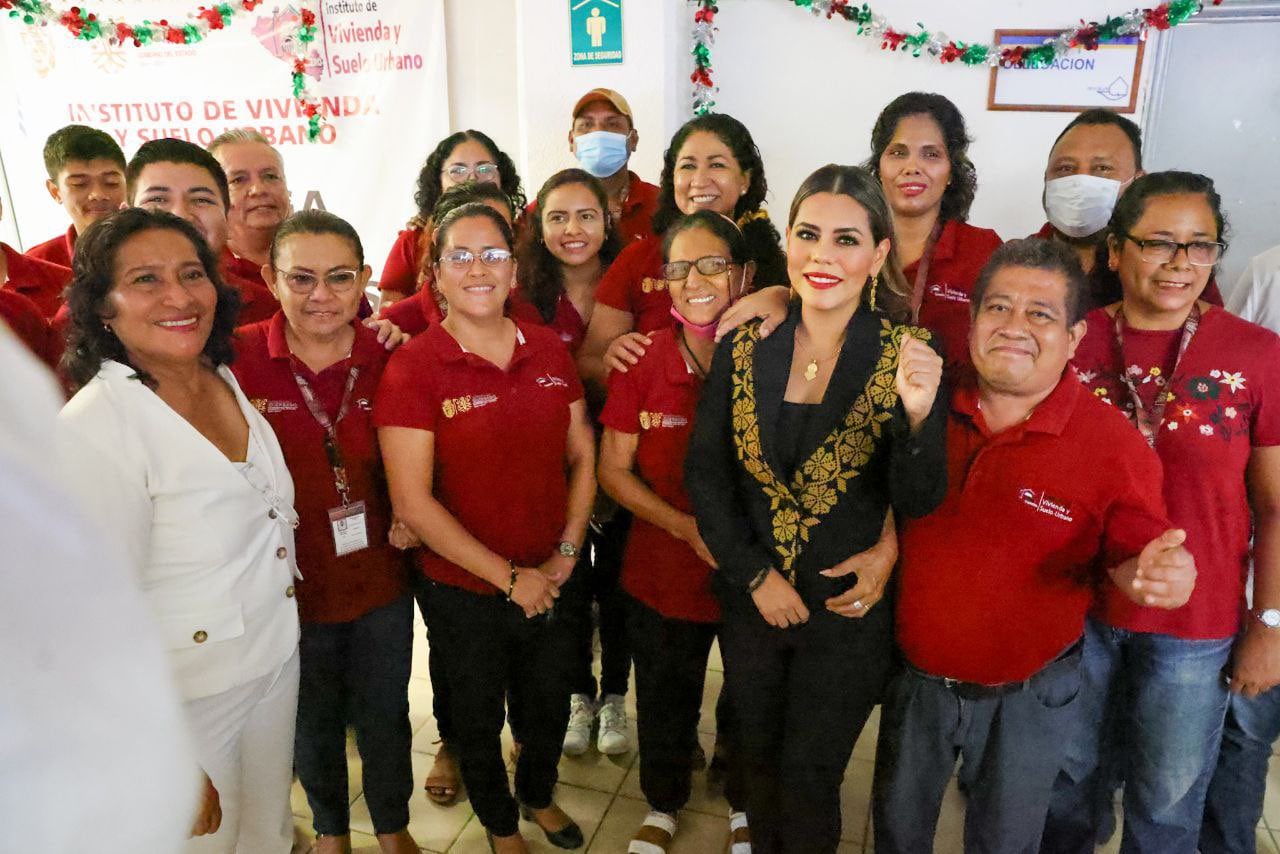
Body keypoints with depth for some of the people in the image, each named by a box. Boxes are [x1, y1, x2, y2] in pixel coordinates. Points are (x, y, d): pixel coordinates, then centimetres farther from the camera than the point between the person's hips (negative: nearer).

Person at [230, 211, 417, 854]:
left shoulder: (385, 357, -8)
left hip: (380, 578, 1)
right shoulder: (236, 357, -14)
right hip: (290, 584, -1)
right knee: (313, 723, 22)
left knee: (384, 715, 19)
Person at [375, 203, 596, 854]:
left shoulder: (549, 350, -2)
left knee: (549, 708, 23)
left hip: (550, 584, 4)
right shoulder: (412, 367, -16)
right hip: (463, 592, -3)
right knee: (479, 720, 20)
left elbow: (582, 457, 4)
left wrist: (565, 555, -6)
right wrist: (509, 578, -16)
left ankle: (539, 796, 56)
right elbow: (412, 502, -19)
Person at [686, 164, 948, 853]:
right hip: (751, 600, 3)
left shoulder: (906, 358, -12)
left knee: (809, 776, 13)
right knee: (757, 759, 22)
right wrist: (755, 575, -9)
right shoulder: (744, 347, -6)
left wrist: (917, 415, -34)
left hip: (848, 608, -2)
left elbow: (918, 502, -15)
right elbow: (704, 471, -3)